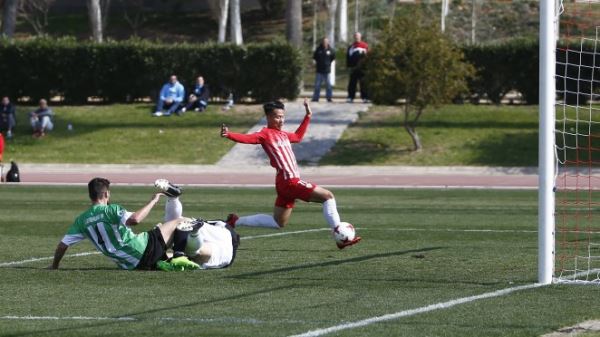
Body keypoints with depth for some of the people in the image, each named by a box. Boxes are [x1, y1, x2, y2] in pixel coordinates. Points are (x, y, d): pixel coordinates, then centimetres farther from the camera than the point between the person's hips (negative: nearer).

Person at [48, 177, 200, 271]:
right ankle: (179, 256, -14)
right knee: (181, 222, 4)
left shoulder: (82, 220, 8)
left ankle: (160, 263, 6)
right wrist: (152, 202, -16)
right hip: (144, 250, -6)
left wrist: (54, 265, 23)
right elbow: (134, 219, -28)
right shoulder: (111, 210, -10)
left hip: (129, 265, 6)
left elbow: (63, 243, 8)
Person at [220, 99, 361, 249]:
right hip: (289, 182, -10)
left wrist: (308, 116, 36)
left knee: (278, 223, 18)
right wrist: (229, 135, -41)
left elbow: (298, 137, 37)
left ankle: (236, 221, 22)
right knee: (328, 196, -10)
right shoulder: (266, 134, -7)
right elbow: (248, 138, -23)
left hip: (285, 184, 10)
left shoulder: (282, 134, 19)